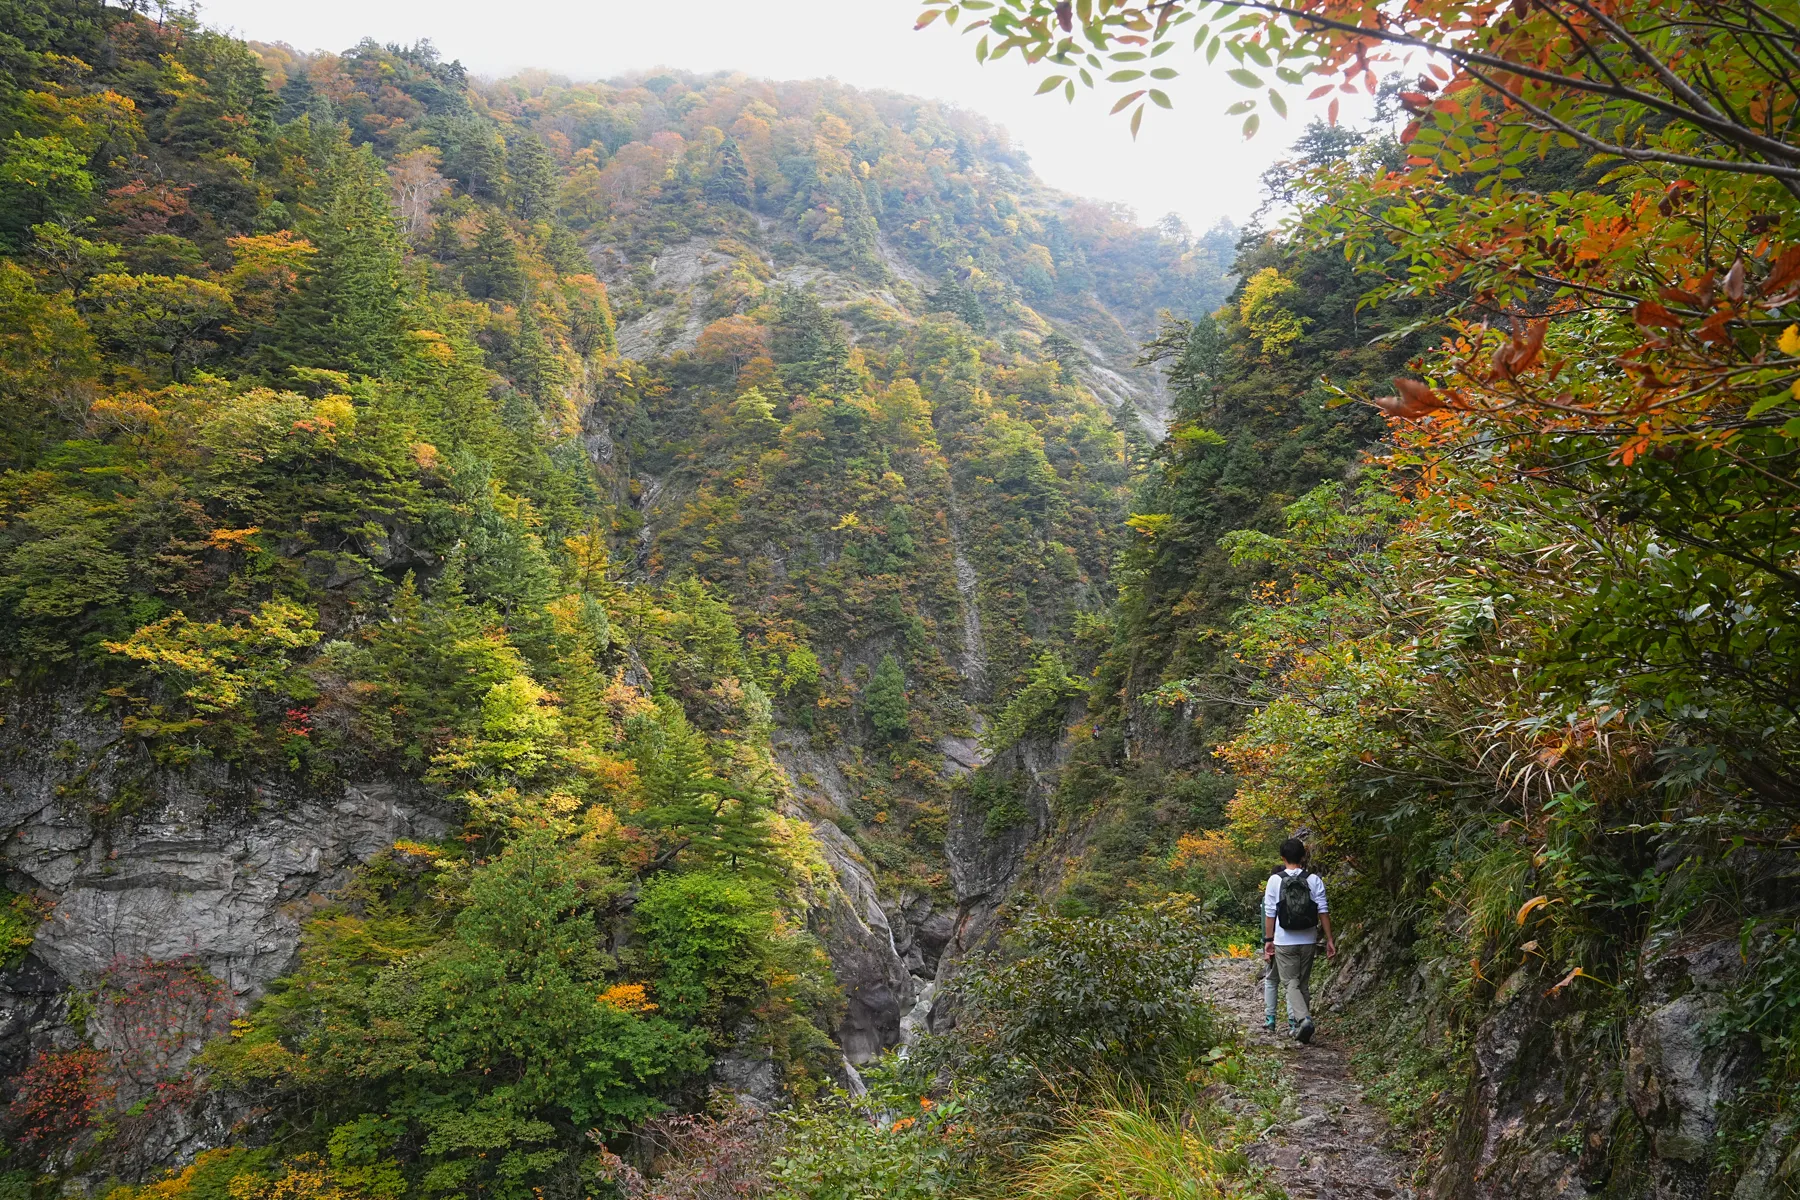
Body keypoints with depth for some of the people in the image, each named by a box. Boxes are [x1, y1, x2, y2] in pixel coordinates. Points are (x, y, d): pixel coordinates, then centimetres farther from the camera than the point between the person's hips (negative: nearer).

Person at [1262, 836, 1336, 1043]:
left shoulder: (1275, 880, -5)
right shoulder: (1314, 880, -1)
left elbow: (1270, 914, -4)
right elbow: (1323, 911, -4)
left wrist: (1268, 940, 3)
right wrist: (1330, 939, 1)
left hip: (1284, 941, -2)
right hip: (1308, 941, 2)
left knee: (1291, 983, 2)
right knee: (1304, 983, 14)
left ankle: (1303, 1019, -20)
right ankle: (1298, 1025, 18)